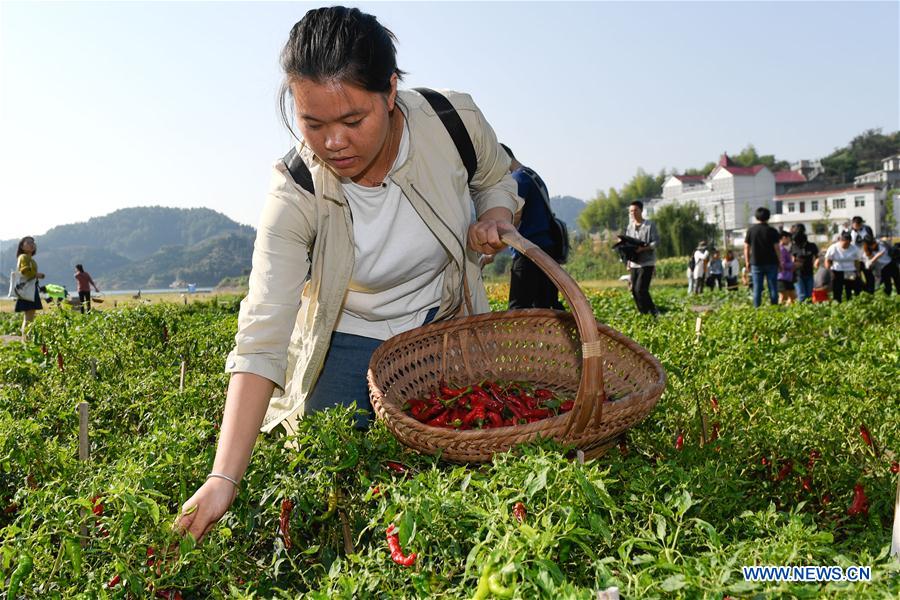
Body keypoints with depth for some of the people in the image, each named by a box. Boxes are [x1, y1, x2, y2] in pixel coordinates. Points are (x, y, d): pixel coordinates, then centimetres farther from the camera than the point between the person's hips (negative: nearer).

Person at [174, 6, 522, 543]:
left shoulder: (454, 121, -23)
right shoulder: (295, 195, -28)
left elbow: (496, 178, 3)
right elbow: (262, 339, -33)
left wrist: (495, 217, -22)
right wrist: (224, 479, -40)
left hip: (444, 326, 2)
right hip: (349, 343, -1)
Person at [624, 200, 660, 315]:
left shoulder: (650, 225, -4)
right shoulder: (630, 227, 13)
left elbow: (656, 242, -9)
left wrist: (643, 248, -24)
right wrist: (628, 262, 5)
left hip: (647, 263, -6)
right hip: (634, 263, 6)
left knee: (640, 289, -15)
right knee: (634, 290, 4)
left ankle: (653, 313, -2)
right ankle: (643, 314, 14)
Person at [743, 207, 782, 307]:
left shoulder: (751, 231, 1)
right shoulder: (772, 231, -5)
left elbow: (746, 248, 2)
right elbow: (776, 248, -6)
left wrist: (747, 262, 10)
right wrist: (780, 262, 2)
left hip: (756, 264, 1)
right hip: (771, 263, -1)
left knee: (757, 289, 3)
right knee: (773, 288, 4)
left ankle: (756, 309, 1)